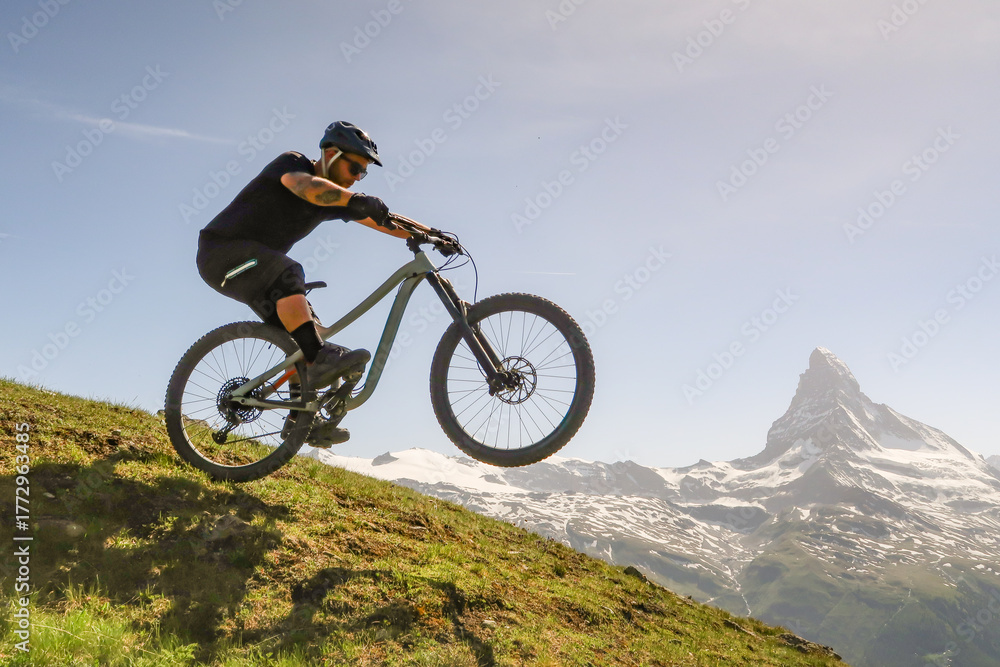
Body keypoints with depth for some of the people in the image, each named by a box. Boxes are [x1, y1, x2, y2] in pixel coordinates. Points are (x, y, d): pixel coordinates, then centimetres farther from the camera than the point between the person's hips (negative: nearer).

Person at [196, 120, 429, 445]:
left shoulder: (332, 198, 7)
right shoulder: (292, 162, -13)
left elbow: (382, 220, 2)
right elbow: (306, 186, -38)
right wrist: (355, 198, -53)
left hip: (254, 268, 8)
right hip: (221, 251, -8)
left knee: (306, 328, -5)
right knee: (288, 272, -34)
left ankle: (300, 418, -5)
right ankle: (320, 359, -41)